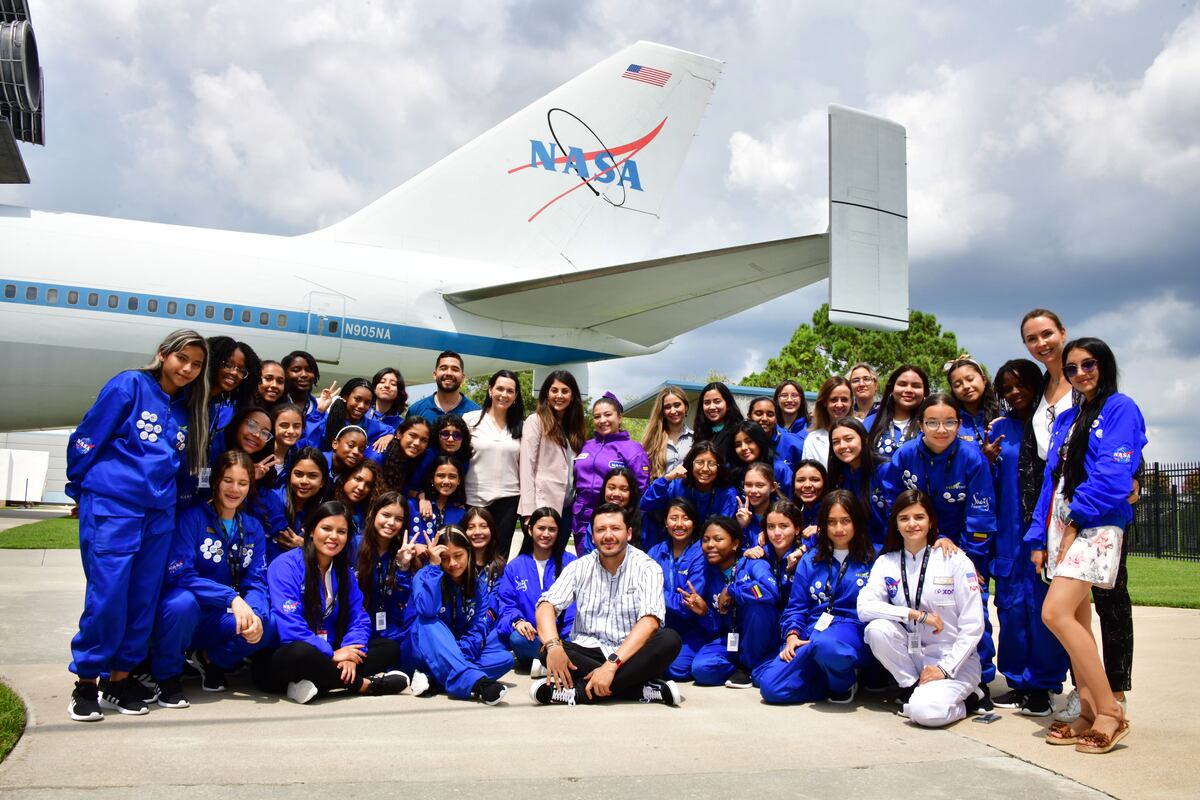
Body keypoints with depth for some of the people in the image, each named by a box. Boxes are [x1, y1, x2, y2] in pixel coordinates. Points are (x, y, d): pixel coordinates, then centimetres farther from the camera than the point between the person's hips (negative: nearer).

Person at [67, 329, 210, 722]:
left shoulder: (188, 409, 14)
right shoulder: (130, 385, -3)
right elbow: (87, 438, -2)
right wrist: (81, 487, 4)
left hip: (159, 513, 6)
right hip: (111, 507, -5)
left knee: (144, 599, 6)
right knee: (107, 594, -6)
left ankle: (120, 677, 19)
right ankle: (85, 681, 9)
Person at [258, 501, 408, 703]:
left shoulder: (343, 572, 10)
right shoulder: (285, 566, -13)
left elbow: (359, 619, 4)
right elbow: (289, 626, -22)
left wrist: (349, 653, -17)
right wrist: (331, 654, -21)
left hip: (326, 655, 7)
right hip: (284, 657, -7)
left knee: (389, 648, -7)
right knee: (303, 653, -41)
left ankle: (322, 684, -28)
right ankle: (365, 684, -19)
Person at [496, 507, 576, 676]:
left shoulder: (570, 563, 6)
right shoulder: (514, 567, 13)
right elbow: (506, 604, 6)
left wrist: (571, 634, -19)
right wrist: (517, 621, -16)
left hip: (563, 637, -2)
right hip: (531, 638, 2)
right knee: (517, 638, -34)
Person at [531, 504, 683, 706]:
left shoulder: (647, 568, -6)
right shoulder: (579, 567, 3)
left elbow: (650, 621, -19)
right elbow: (547, 605, -8)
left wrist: (611, 665, -31)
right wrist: (553, 645, -31)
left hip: (632, 655, -2)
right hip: (587, 653, 2)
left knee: (670, 640, -31)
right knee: (545, 651, -27)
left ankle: (579, 691, -32)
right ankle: (644, 689, -29)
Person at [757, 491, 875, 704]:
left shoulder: (872, 560, 6)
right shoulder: (810, 561, 16)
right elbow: (796, 606, 13)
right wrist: (792, 635, -4)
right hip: (811, 631, 4)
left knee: (824, 645, -42)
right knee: (771, 686, -21)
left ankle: (845, 682, -7)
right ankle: (835, 679, 0)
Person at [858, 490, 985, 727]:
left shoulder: (956, 561, -6)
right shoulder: (886, 563, 2)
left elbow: (973, 625, -8)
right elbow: (864, 607, -13)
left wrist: (945, 669, -16)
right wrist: (915, 614, -21)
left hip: (955, 661, -3)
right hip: (911, 656, 4)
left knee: (925, 711, -30)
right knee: (876, 629, -25)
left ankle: (966, 696, 2)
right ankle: (913, 689, -7)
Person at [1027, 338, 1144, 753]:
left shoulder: (1120, 408, -2)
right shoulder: (1066, 419, 19)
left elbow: (1113, 474, -13)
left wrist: (1076, 519, -13)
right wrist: (1040, 537, 10)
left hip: (1095, 526, -7)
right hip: (1060, 525, 7)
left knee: (1056, 613, -17)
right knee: (1077, 620, 5)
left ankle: (1110, 710, -8)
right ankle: (1089, 713, 11)